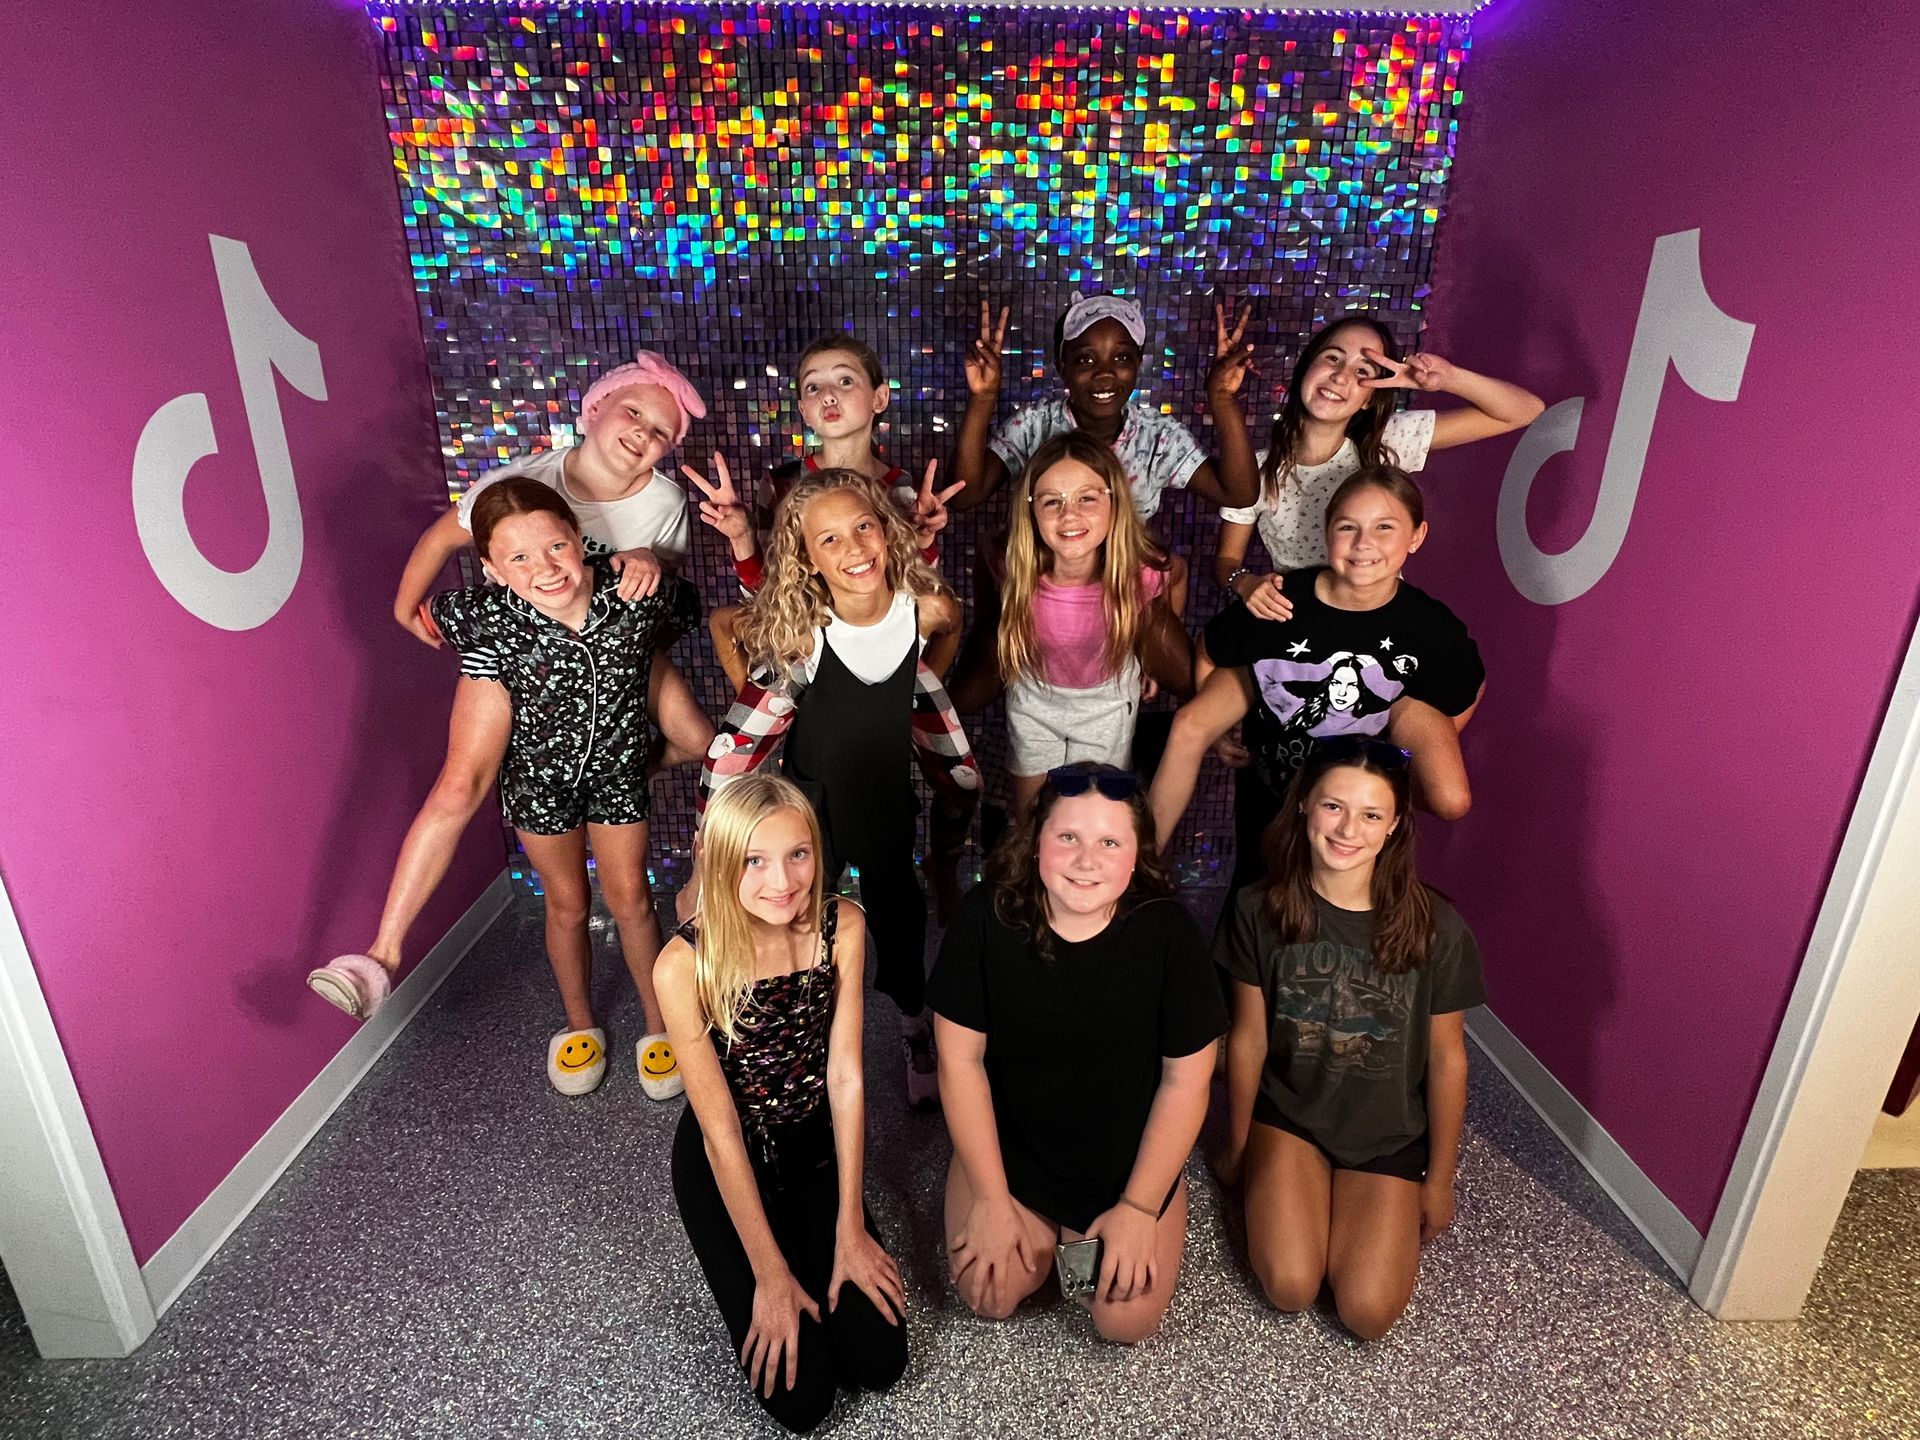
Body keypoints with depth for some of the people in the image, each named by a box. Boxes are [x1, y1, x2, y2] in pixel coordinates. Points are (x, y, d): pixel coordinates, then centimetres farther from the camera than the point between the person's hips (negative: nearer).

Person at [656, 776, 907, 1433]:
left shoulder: (842, 926, -20)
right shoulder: (684, 965, -28)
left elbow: (846, 1078, -14)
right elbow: (722, 1130, -21)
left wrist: (849, 1229, -12)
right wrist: (771, 1273, -15)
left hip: (818, 1144, 3)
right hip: (725, 1162, -2)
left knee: (879, 1361, -1)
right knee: (800, 1394, -3)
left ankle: (804, 1230, 24)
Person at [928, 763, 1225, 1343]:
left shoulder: (1167, 931, -21)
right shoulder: (986, 915, -20)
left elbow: (1186, 1081, -11)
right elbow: (960, 1060, -12)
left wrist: (1138, 1208, -9)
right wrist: (991, 1199, -10)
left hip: (1129, 1158, 0)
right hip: (1005, 1144, 1)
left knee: (1127, 1320, -10)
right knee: (990, 1295, -11)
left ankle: (1110, 1226, 21)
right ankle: (1040, 1229, 21)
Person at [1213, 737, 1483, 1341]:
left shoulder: (1436, 928, -18)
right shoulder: (1260, 910, -16)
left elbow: (1446, 1058, -5)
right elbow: (1248, 1037, -5)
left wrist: (1439, 1179, 4)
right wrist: (1236, 1145, 7)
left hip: (1389, 1133, 0)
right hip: (1288, 1114, 0)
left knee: (1368, 1312, -8)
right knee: (1290, 1288, -14)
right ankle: (1288, 1185, 16)